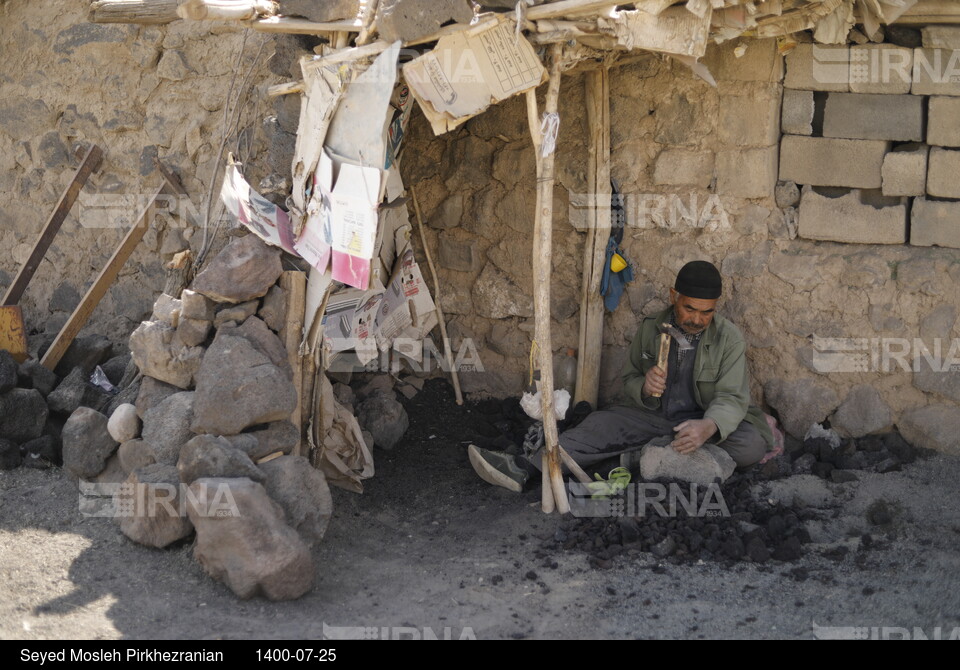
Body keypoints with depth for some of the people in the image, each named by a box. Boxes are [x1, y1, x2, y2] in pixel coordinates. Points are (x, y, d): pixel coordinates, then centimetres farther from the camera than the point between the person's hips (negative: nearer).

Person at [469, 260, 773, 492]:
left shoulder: (728, 338, -12)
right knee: (605, 423, -21)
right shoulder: (650, 329, -2)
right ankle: (522, 468, -35)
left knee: (752, 444, -32)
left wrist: (709, 426, -43)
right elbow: (629, 379, 5)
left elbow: (731, 398, -19)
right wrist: (644, 387, -22)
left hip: (707, 421, -2)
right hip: (657, 418, 3)